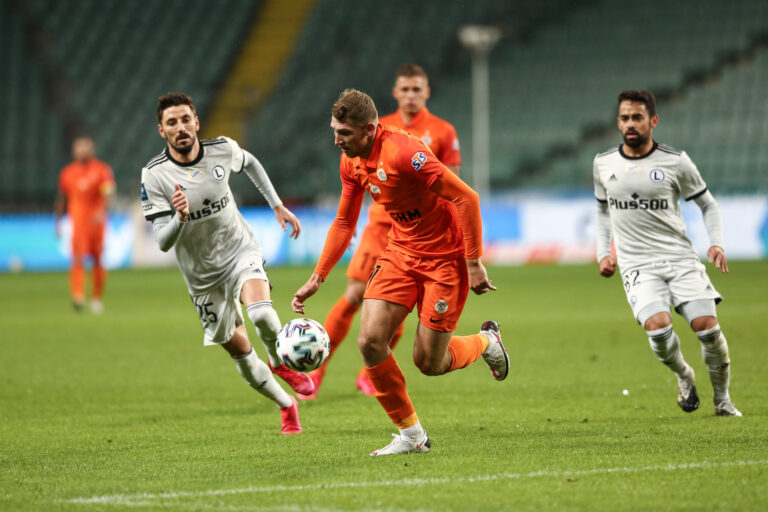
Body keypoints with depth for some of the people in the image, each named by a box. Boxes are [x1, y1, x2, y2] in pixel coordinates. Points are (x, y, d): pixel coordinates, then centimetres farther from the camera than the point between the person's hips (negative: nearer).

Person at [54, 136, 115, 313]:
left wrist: (101, 211, -31)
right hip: (77, 221, 0)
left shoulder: (102, 170, 0)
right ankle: (78, 296, -27)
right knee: (78, 258, -17)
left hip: (97, 221, 0)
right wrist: (58, 222, 16)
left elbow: (107, 192, -14)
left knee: (98, 260, 8)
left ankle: (97, 298, 23)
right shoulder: (67, 172, 7)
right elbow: (61, 199, 17)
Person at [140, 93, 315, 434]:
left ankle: (281, 363, 2)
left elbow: (249, 163, 15)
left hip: (241, 249, 0)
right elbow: (162, 241, -20)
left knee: (261, 313, -30)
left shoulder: (222, 149, -12)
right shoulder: (154, 175, -19)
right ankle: (286, 405, 30)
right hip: (203, 274, 0)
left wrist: (277, 205, 13)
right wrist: (180, 218, -41)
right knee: (239, 351, 6)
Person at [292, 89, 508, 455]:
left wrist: (474, 264, -23)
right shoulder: (351, 162, 0)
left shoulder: (402, 152, -26)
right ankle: (411, 434, 5)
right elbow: (344, 223, 15)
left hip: (445, 256, -7)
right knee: (370, 342, -10)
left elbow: (467, 198, -25)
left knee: (428, 362, -4)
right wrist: (317, 279, 10)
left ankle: (485, 342, 29)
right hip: (401, 252, 7)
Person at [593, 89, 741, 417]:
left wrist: (717, 244, -5)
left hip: (679, 257, 0)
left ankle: (722, 400, 9)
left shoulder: (675, 162, -1)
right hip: (637, 265, 0)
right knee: (657, 326, -24)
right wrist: (603, 253, 11)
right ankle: (684, 376, 8)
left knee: (707, 326, -14)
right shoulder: (603, 164, 7)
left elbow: (707, 203, 10)